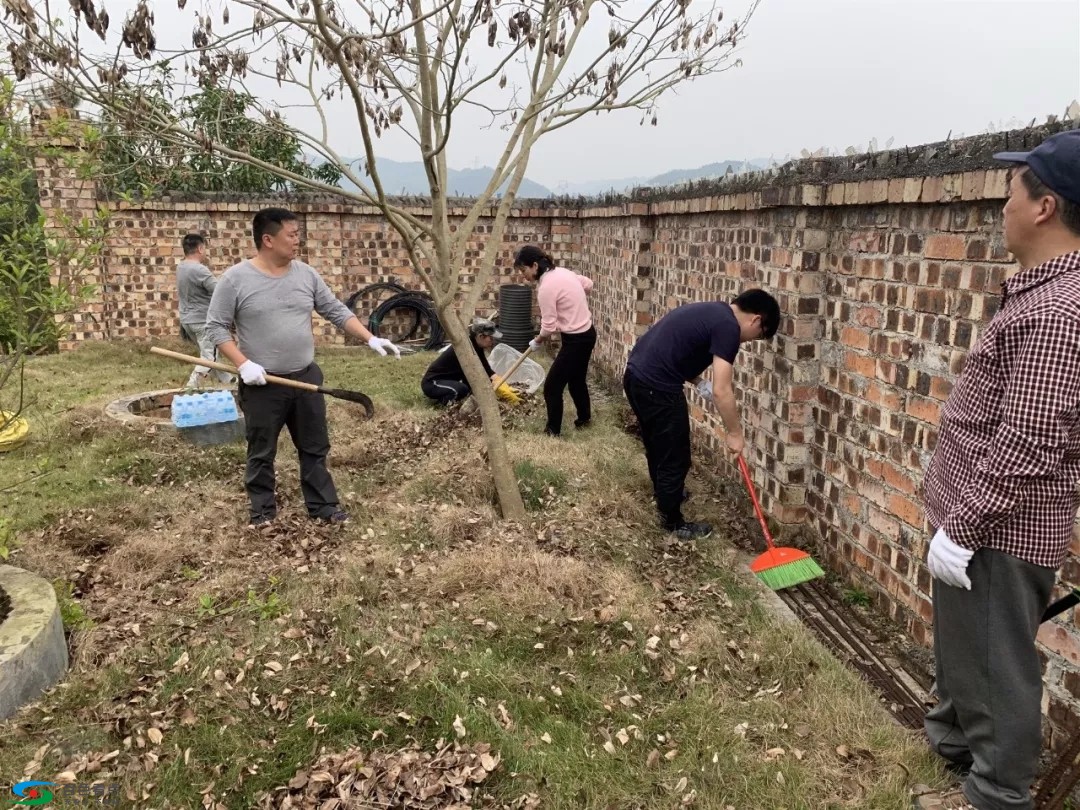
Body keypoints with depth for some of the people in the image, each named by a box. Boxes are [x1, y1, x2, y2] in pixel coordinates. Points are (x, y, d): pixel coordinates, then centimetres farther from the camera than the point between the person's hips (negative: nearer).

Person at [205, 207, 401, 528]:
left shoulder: (306, 274, 3)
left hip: (305, 377, 4)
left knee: (315, 448, 11)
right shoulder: (236, 279, -9)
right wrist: (243, 363, -18)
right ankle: (262, 510, 24)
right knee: (262, 453, 9)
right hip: (262, 384, -4)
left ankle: (323, 505, 23)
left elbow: (337, 311, 7)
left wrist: (370, 339, -3)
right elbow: (216, 327, -6)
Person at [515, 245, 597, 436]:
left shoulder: (546, 288, -23)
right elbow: (588, 284, 18)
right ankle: (584, 418, 45)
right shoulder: (562, 271, 3)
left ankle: (553, 431, 9)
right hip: (586, 333, 10)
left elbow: (548, 328, -20)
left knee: (552, 387, 0)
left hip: (575, 339, -10)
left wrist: (536, 341, -1)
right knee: (576, 380, 27)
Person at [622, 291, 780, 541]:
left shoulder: (713, 311, 16)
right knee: (674, 457, 6)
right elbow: (721, 391, -17)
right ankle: (673, 522, 22)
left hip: (637, 375, 10)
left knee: (657, 444, 30)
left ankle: (663, 492, 52)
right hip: (656, 387, -10)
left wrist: (700, 383, 12)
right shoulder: (728, 326, -14)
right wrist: (735, 433, -6)